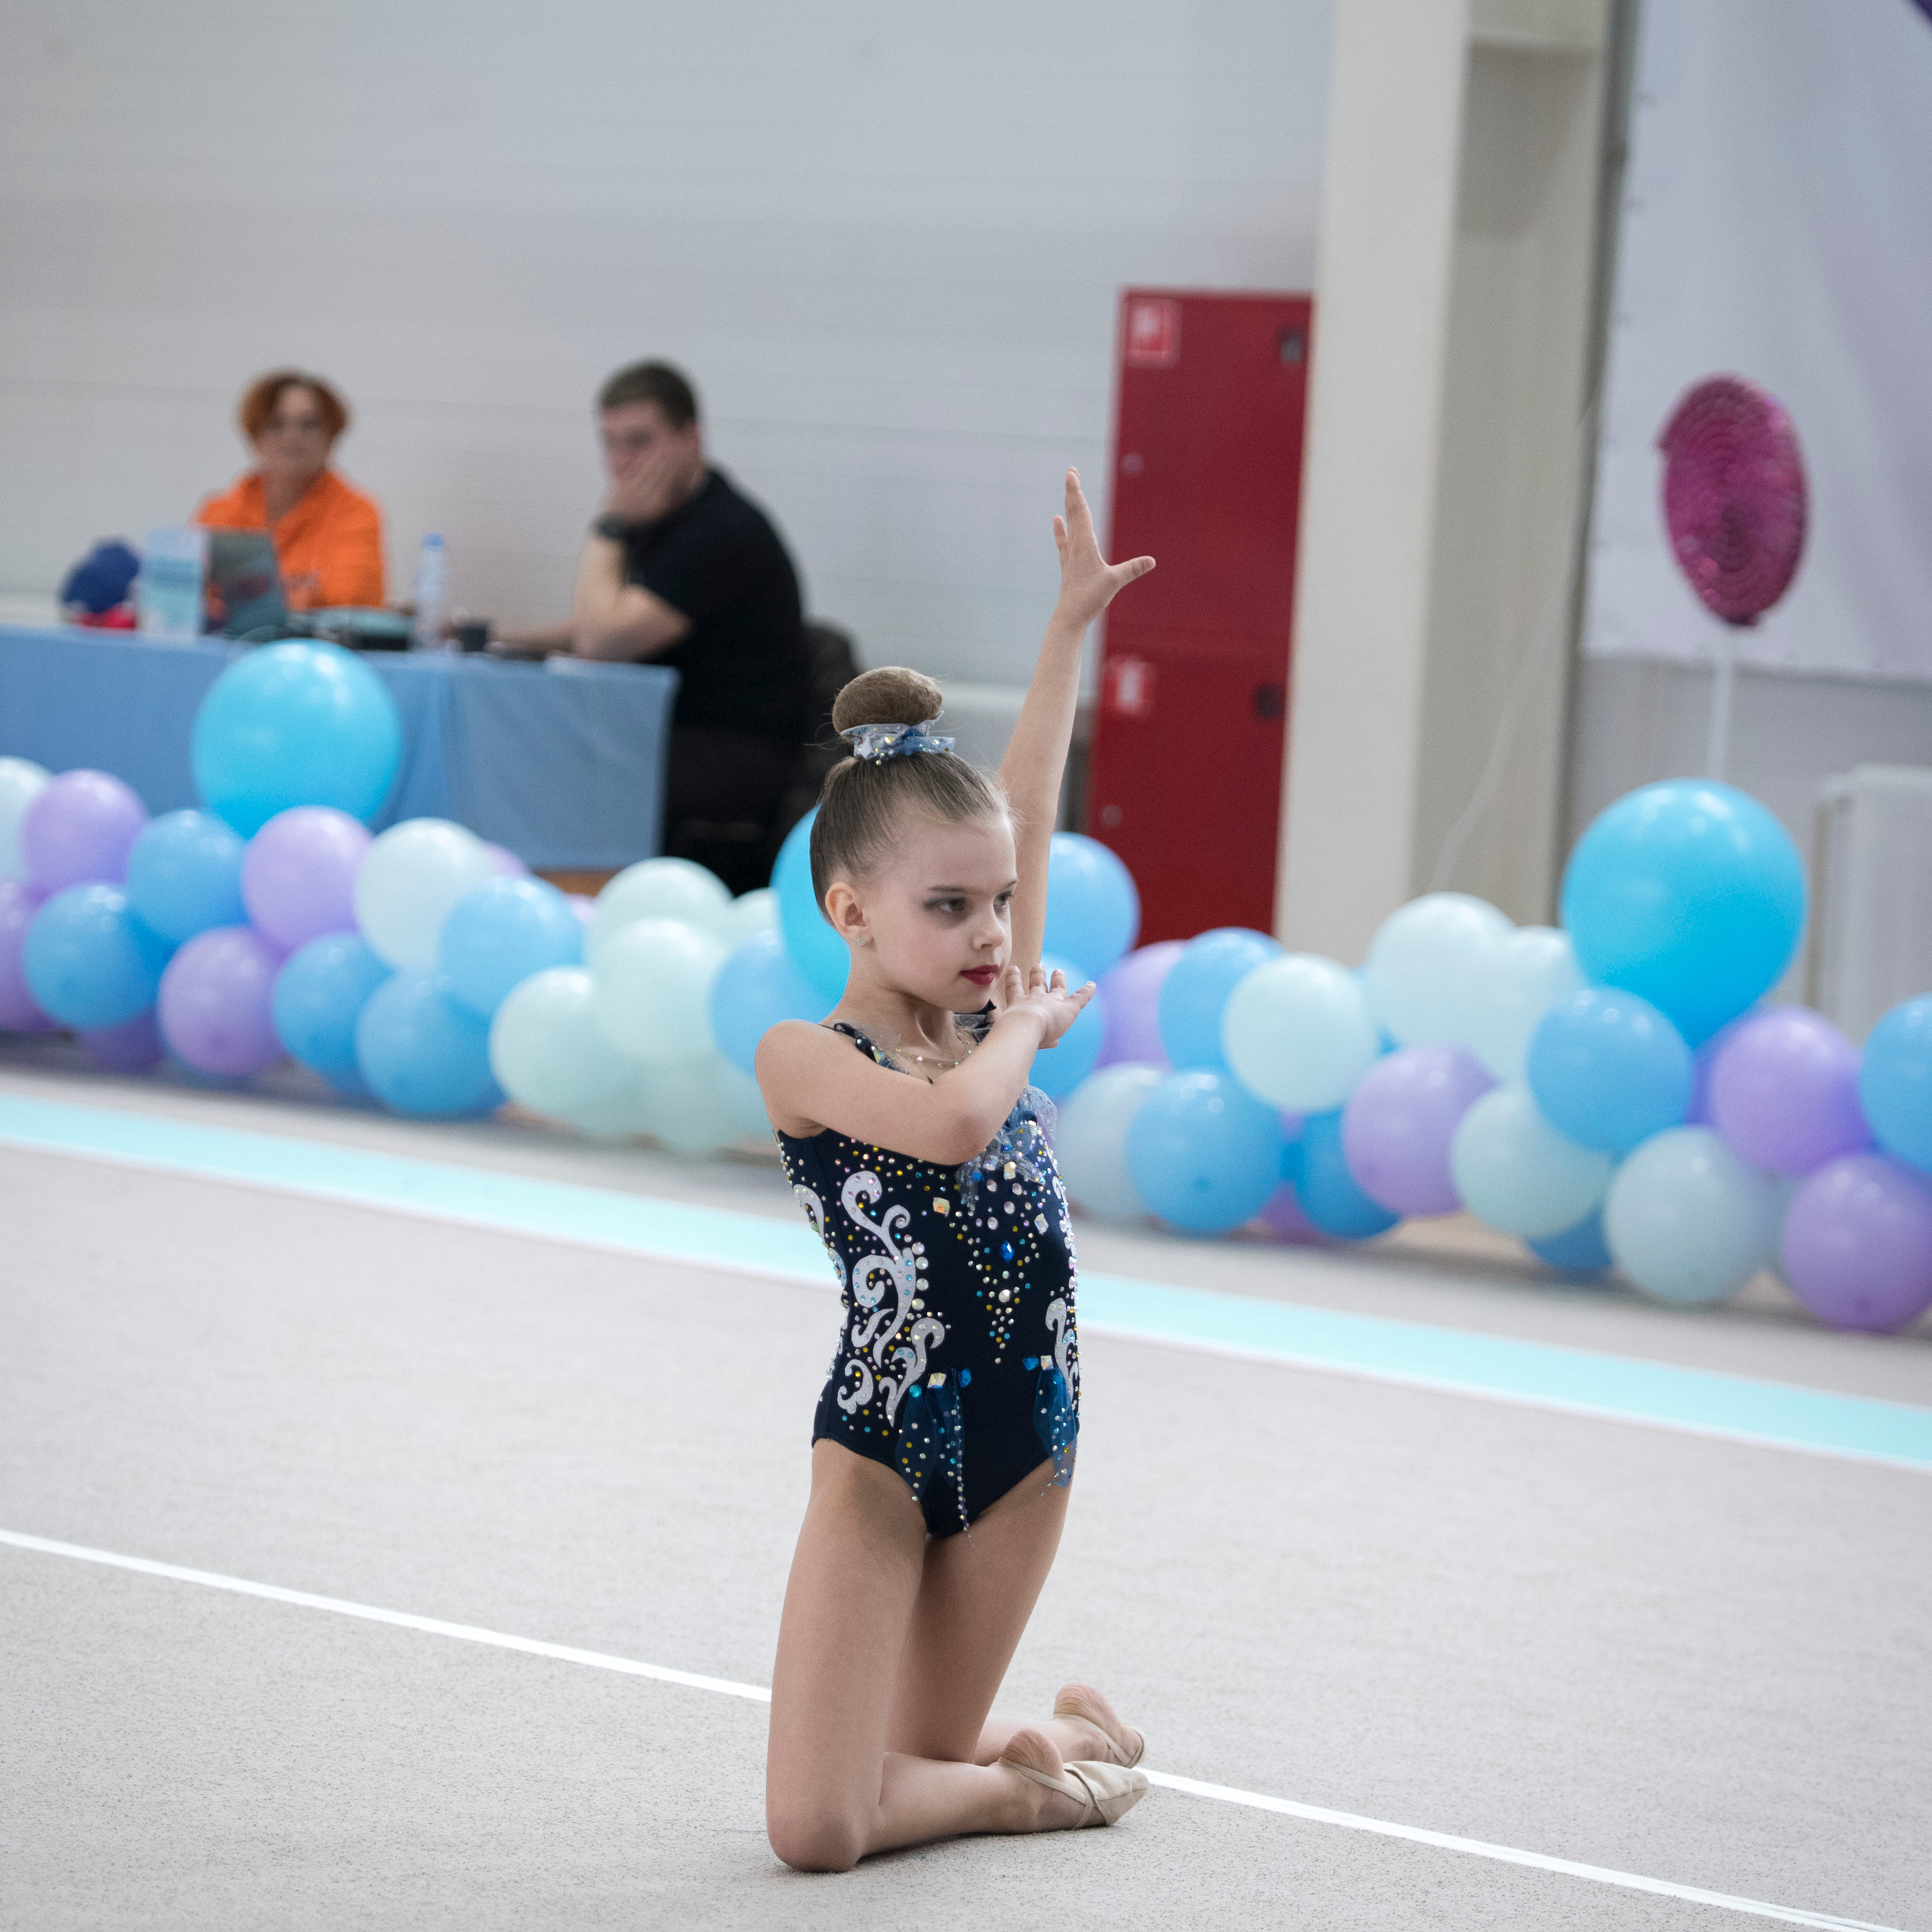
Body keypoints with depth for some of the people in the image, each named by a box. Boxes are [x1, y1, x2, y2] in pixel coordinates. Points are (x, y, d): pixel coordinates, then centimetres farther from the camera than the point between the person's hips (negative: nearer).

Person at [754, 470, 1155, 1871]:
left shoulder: (989, 1022, 6)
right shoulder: (804, 1057, -11)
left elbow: (1024, 810, 8)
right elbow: (949, 1124, -30)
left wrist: (1071, 624, 11)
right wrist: (1027, 1028, -11)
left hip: (1027, 1437, 4)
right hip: (884, 1441, -4)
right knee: (817, 1831, -11)